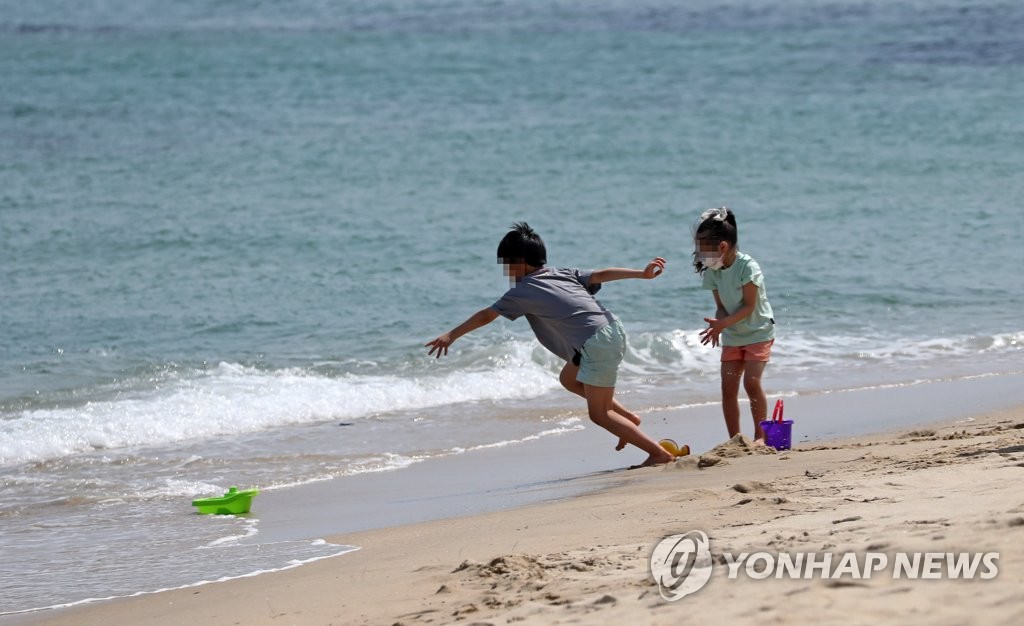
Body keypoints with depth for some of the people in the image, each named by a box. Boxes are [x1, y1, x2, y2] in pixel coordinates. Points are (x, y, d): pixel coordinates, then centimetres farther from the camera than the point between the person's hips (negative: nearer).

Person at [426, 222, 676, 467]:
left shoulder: (523, 291, 0)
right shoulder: (562, 274, 17)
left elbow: (486, 316, 6)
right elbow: (602, 275, 9)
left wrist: (452, 335, 13)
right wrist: (643, 274, 9)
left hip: (597, 344, -9)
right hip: (612, 330, 9)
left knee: (598, 414, 1)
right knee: (568, 379, 27)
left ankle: (659, 453, -4)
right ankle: (628, 417, 22)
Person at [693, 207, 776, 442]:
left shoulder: (748, 267, -21)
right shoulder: (712, 271, -3)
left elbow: (749, 306, -21)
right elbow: (721, 305, -1)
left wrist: (723, 324, -31)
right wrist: (718, 324, -23)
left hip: (758, 332, -6)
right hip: (732, 336, 6)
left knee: (751, 381, -18)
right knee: (728, 386, -2)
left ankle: (760, 435, -6)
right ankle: (734, 440, 3)